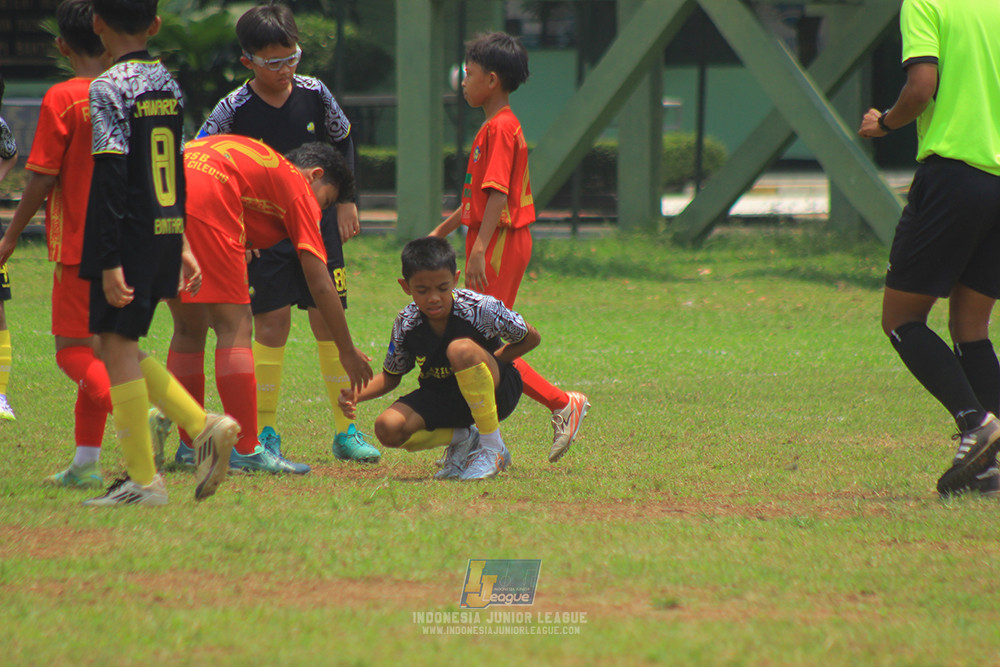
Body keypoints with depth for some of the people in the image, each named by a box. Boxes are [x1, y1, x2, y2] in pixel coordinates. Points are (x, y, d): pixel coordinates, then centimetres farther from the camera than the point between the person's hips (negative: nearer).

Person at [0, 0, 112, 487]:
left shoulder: (63, 99, -11)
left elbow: (42, 178, -11)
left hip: (78, 243, -6)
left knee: (73, 350, -4)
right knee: (96, 349, 14)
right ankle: (86, 461, 14)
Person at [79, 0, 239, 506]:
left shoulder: (108, 89, -13)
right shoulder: (167, 83, 12)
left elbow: (109, 179, -18)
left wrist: (109, 261, -19)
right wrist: (181, 245, 23)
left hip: (130, 236, -8)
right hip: (166, 233, 8)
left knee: (118, 349, -2)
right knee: (124, 350, 17)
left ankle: (143, 479, -1)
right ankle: (204, 426, 5)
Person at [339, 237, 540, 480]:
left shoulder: (482, 309, -22)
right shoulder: (406, 325, -12)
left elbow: (531, 338, -8)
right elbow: (390, 376, 5)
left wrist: (487, 363, -20)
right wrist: (357, 395, -16)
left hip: (497, 391, -4)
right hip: (441, 395, 4)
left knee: (461, 349, -36)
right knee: (388, 429, -24)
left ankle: (493, 449, -22)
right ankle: (463, 439, 4)